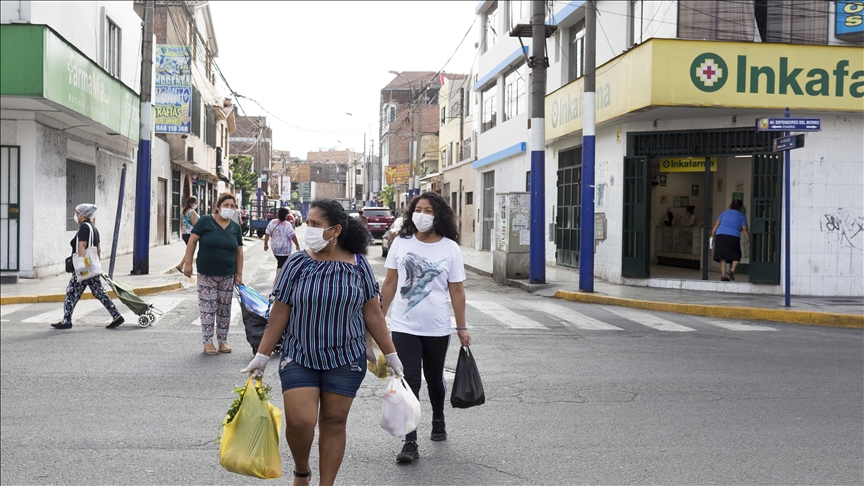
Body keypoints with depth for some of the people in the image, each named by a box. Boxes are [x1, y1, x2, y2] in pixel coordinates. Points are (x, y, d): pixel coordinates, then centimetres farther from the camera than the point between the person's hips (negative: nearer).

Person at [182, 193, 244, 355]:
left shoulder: (235, 227, 6)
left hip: (227, 276, 4)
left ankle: (223, 341, 21)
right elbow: (192, 241, -6)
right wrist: (188, 263, -11)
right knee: (208, 309, 0)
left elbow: (239, 251, 8)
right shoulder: (205, 221, -6)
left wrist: (239, 274, 4)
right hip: (206, 274, -4)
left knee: (224, 309, 10)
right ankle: (208, 342, 9)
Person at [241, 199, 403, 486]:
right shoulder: (297, 264, -6)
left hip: (345, 358, 1)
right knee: (299, 421, -9)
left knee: (334, 422, 6)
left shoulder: (358, 265, -4)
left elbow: (372, 314, 2)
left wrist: (390, 354, 3)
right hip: (299, 357, 0)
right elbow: (279, 314, -1)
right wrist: (262, 356, -2)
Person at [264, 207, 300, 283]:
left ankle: (277, 278, 25)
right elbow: (293, 236, -15)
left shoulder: (272, 222, -1)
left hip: (275, 248, 6)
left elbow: (267, 234, 2)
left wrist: (266, 244, 12)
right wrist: (297, 245, -3)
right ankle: (277, 279, -4)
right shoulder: (287, 225, -17)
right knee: (281, 264, 1)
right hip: (284, 249, -6)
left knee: (279, 262, 21)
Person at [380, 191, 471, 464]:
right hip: (404, 327, 0)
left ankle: (438, 421, 43)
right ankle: (410, 443, -3)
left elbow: (456, 291, 0)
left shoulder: (450, 248, -3)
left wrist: (462, 327, 0)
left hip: (437, 329, 0)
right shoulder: (401, 244, 0)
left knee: (434, 379, 16)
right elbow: (389, 284, 6)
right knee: (409, 382, -5)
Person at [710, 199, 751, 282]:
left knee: (722, 256, 6)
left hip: (720, 235, 3)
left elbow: (716, 225, 14)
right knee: (736, 256, 14)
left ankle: (723, 275, 1)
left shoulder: (724, 213, 21)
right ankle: (732, 270, -7)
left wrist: (712, 236, 14)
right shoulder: (741, 215, 14)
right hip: (733, 237, -2)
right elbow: (745, 229, 6)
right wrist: (749, 241, 10)